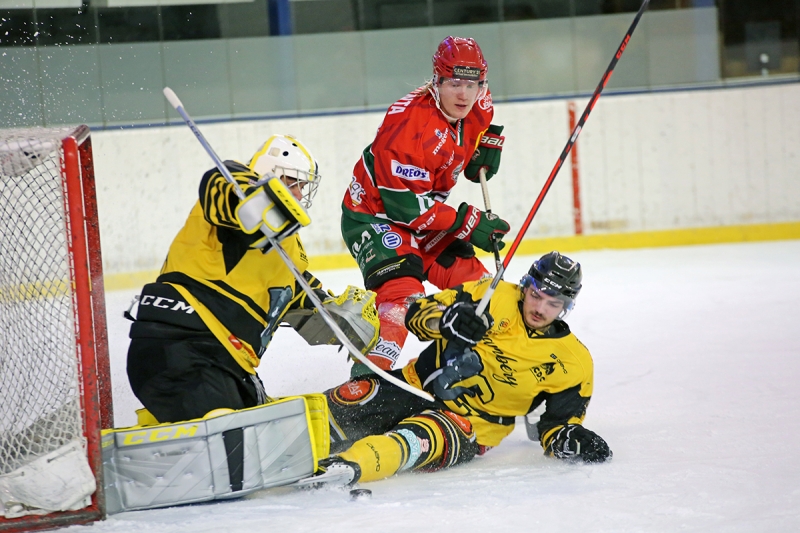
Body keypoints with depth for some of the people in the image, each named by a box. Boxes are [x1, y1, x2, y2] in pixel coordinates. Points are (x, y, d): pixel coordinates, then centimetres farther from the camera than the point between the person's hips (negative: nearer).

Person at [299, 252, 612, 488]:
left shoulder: (571, 362, 0)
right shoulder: (494, 296, -1)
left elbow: (560, 420, 6)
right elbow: (418, 312, -1)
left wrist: (568, 439, -18)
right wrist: (446, 318, -24)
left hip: (473, 424, -3)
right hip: (420, 385, 3)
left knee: (419, 438, -37)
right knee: (351, 402, -23)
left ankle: (346, 466, -62)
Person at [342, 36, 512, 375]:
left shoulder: (475, 105, -6)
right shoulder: (411, 125, -31)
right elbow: (403, 202, -30)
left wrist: (489, 142, 5)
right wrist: (467, 223, -27)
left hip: (426, 213, 9)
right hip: (373, 213, -9)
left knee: (475, 283, 8)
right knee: (403, 291, -30)